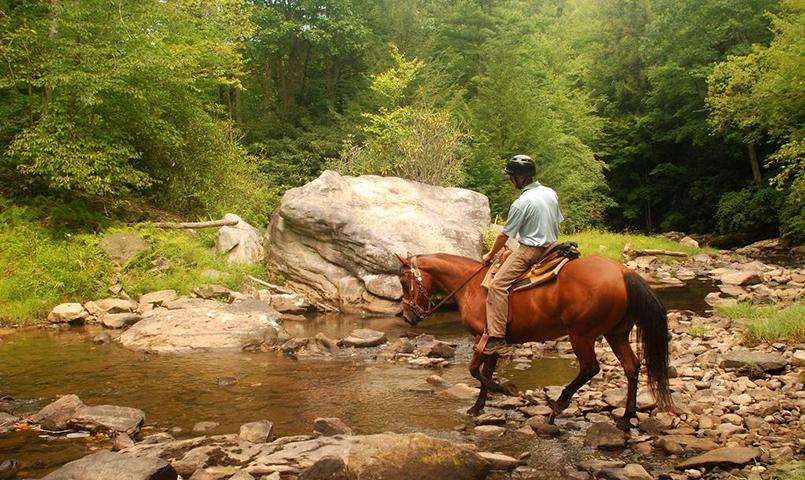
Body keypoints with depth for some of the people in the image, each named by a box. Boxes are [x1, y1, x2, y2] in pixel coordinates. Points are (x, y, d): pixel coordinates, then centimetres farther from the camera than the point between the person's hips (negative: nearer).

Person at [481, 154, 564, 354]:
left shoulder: (521, 203, -18)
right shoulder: (551, 193, 5)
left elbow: (505, 235, -11)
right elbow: (557, 222, 17)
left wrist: (490, 255, 3)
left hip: (529, 251, -9)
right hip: (550, 248, 9)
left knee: (497, 285, -14)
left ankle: (497, 337, -22)